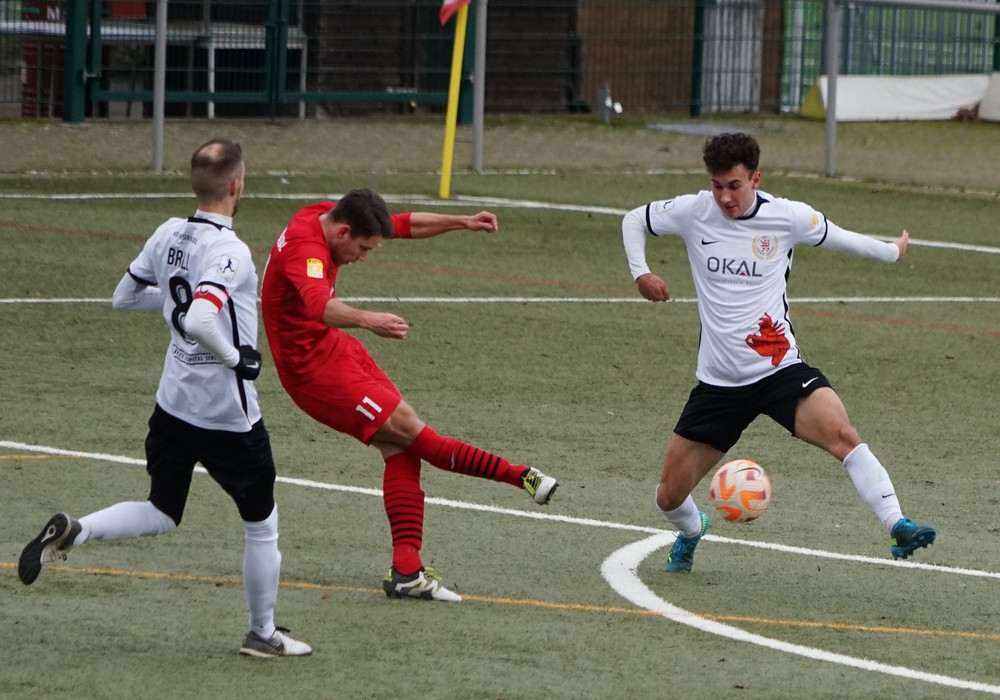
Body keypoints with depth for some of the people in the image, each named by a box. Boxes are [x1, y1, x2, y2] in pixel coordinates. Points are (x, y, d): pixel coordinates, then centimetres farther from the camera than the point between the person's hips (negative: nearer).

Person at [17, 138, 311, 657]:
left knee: (161, 513, 21)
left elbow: (123, 298, 12)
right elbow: (198, 322, -36)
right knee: (261, 523, 12)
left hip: (173, 404, 7)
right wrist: (235, 356, -20)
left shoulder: (168, 235, 0)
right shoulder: (230, 253, -23)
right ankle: (263, 634, 24)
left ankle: (71, 532, -2)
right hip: (229, 416, -7)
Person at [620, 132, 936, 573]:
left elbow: (838, 238, 16)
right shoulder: (693, 212, -3)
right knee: (670, 497, 5)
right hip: (718, 383, 2)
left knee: (841, 433, -31)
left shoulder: (788, 217, -5)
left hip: (780, 369, -2)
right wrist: (640, 272, -3)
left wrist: (892, 252, 30)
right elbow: (634, 220, 14)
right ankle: (691, 530, 41)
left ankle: (897, 527, -32)